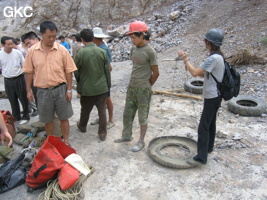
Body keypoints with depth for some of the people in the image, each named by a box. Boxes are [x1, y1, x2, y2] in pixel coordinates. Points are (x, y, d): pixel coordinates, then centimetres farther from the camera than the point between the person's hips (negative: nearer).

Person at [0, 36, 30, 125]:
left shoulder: (17, 53, -6)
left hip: (19, 78, -2)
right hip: (8, 80, 2)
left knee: (23, 98, 4)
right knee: (12, 100, 13)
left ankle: (25, 116, 18)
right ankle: (16, 117, 28)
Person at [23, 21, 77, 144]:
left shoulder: (62, 49, -6)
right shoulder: (32, 51, -2)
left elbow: (68, 71, -3)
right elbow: (29, 72, 4)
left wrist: (69, 90, -5)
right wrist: (29, 91, 4)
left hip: (60, 89, -1)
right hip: (43, 91, 1)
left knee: (64, 118, 9)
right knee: (47, 119, 15)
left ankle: (66, 142, 27)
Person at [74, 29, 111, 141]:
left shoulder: (80, 53, -13)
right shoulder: (102, 52, -6)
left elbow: (76, 72, -3)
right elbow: (107, 70, 0)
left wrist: (79, 85, 15)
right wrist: (108, 84, 12)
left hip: (87, 88, -1)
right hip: (102, 87, 1)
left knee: (85, 109, 20)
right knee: (102, 110, 10)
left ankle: (82, 126, 44)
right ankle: (102, 133, 17)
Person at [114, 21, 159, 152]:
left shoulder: (150, 51, -15)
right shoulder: (133, 49, 6)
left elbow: (155, 73, -11)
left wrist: (147, 86, 1)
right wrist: (134, 82, 12)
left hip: (143, 89, -7)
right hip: (131, 87, 7)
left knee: (142, 117, 6)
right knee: (127, 114, 16)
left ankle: (141, 141, 21)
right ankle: (126, 135, 35)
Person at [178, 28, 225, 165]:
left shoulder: (214, 58, -22)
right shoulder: (218, 56, 10)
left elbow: (195, 73, -24)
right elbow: (204, 74, 12)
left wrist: (185, 59, -13)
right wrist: (188, 65, -1)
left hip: (212, 97, -10)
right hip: (214, 96, 10)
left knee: (203, 127, -6)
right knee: (210, 123, 22)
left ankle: (201, 157, 1)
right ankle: (209, 147, 39)